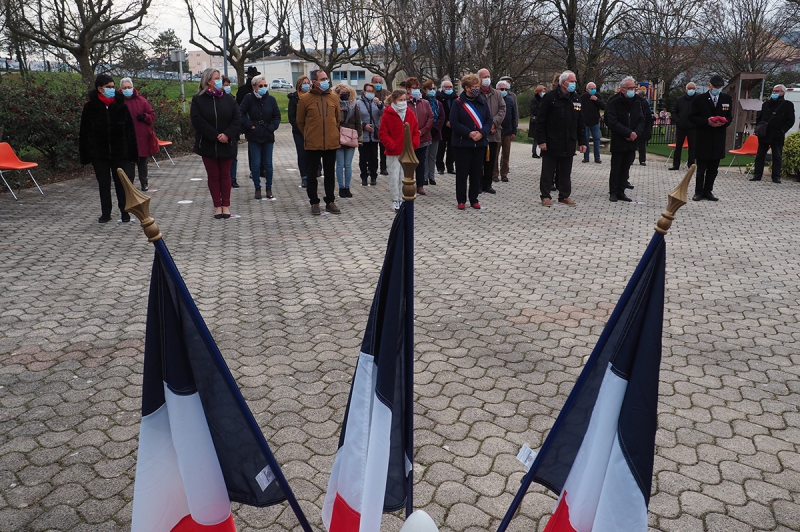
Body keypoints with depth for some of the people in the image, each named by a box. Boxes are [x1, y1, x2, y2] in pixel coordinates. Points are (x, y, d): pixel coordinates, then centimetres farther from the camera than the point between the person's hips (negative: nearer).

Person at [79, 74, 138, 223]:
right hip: (99, 154, 0)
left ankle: (125, 211, 19)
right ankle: (105, 213, 19)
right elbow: (84, 132, 1)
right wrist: (85, 154, -2)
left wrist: (132, 152, -3)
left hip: (119, 153, 0)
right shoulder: (90, 107, -2)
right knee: (103, 184, 9)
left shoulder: (120, 105, -1)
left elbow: (130, 130, 1)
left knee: (121, 183, 7)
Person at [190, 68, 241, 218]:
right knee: (213, 176, 5)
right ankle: (217, 206, 12)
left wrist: (227, 134, -16)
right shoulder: (198, 100, -3)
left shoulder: (227, 99, 4)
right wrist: (215, 135, -18)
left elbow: (236, 119, -1)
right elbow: (197, 121, -12)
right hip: (208, 145, -2)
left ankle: (226, 205, 14)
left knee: (225, 175, 7)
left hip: (226, 144, 2)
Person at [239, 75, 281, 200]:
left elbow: (277, 116, 6)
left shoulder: (271, 99, 2)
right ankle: (257, 188, 13)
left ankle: (269, 188, 18)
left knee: (268, 164, 5)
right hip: (254, 136, -1)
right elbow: (240, 113, -5)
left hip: (268, 136, 1)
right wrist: (250, 125, -11)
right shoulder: (249, 98, -4)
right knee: (256, 164, 2)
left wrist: (271, 127, -5)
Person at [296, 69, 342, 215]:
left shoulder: (334, 97, 3)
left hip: (331, 143, 2)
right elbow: (300, 122, 4)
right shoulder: (305, 99, -5)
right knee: (312, 174, 6)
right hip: (312, 144, -2)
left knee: (330, 174, 10)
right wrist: (309, 136, 10)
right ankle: (314, 203, 16)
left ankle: (330, 202, 20)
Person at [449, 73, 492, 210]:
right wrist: (469, 133, -17)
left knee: (477, 172, 7)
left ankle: (474, 199, 18)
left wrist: (482, 133, -13)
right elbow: (453, 122, -10)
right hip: (462, 143, -4)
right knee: (462, 172, 2)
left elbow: (489, 121, 6)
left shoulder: (483, 102, 7)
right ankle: (461, 200, 12)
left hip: (480, 143, 4)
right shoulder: (458, 103, -5)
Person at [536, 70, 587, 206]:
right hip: (551, 143, -5)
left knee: (566, 172, 10)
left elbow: (580, 122, 14)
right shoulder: (550, 97, -6)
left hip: (569, 143, 5)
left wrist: (582, 142, 9)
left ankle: (564, 196, 19)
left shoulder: (576, 99, 11)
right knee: (548, 171, 2)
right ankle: (545, 196, 11)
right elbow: (540, 121, -8)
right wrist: (541, 140, -13)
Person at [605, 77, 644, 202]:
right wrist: (629, 133, -19)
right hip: (618, 142, -5)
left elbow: (641, 120, 9)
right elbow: (612, 122, -16)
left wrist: (636, 133, -10)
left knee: (625, 169, 9)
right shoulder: (614, 103, -9)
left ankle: (621, 192, 17)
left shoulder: (636, 103, 9)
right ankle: (613, 193, 11)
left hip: (631, 142, 5)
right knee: (616, 169, 1)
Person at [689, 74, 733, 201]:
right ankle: (698, 192, 9)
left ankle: (708, 191, 15)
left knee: (713, 168, 7)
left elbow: (730, 117, 11)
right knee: (701, 167, 2)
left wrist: (724, 122, -12)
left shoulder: (727, 99, 7)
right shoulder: (699, 99, -3)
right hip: (703, 139, -3)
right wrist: (707, 121, -17)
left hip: (719, 139, 3)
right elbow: (692, 117, -3)